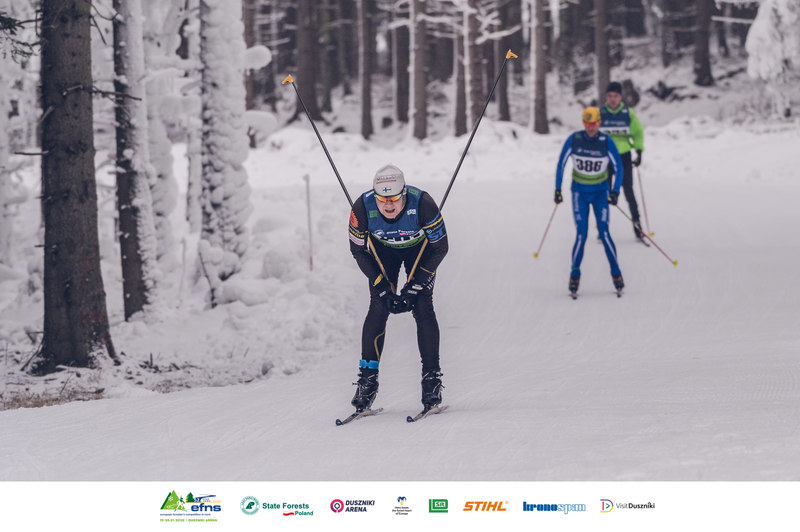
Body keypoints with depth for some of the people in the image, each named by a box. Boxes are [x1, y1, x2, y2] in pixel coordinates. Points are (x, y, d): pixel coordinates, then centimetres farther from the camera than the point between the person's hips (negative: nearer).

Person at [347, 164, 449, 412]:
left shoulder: (422, 203, -36)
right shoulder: (362, 207, -32)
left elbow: (440, 248, -22)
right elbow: (358, 251, -14)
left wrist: (413, 288, -24)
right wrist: (383, 289, -19)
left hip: (420, 248, -1)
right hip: (383, 250, 1)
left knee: (422, 308, -14)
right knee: (378, 308, -12)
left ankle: (432, 378, -7)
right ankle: (367, 378, -6)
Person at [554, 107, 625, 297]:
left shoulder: (606, 142, -13)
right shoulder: (573, 140, -11)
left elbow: (618, 168, -5)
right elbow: (561, 164, 0)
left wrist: (615, 191, -15)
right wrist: (557, 189, -3)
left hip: (600, 192, 0)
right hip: (580, 192, 0)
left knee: (604, 233, -11)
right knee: (581, 235, -10)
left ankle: (616, 273, 1)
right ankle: (574, 275, 2)